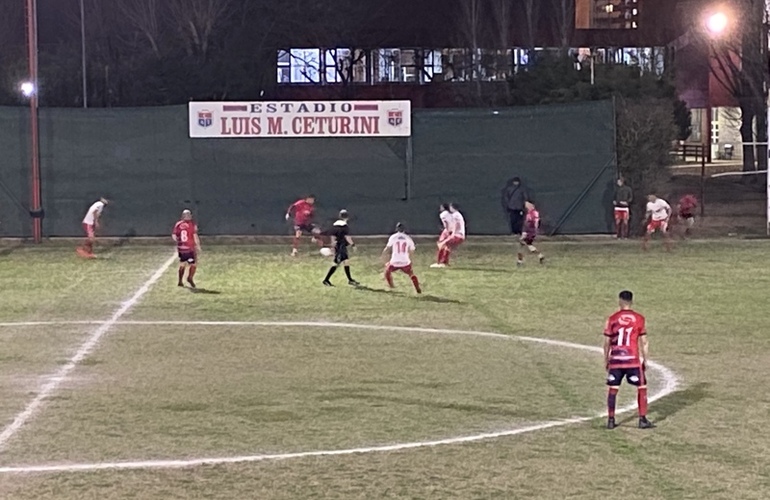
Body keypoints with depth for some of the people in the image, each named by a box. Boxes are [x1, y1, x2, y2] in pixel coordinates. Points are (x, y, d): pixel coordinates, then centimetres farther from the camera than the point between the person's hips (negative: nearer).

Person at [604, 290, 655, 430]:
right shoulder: (639, 319, 0)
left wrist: (606, 360, 15)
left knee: (613, 389, 9)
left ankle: (611, 420, 10)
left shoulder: (612, 319, 1)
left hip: (615, 360, 1)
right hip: (633, 360, -1)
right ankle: (643, 420, 7)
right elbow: (644, 342, 1)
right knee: (641, 387, 9)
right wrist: (645, 360, 9)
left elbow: (607, 343, 4)